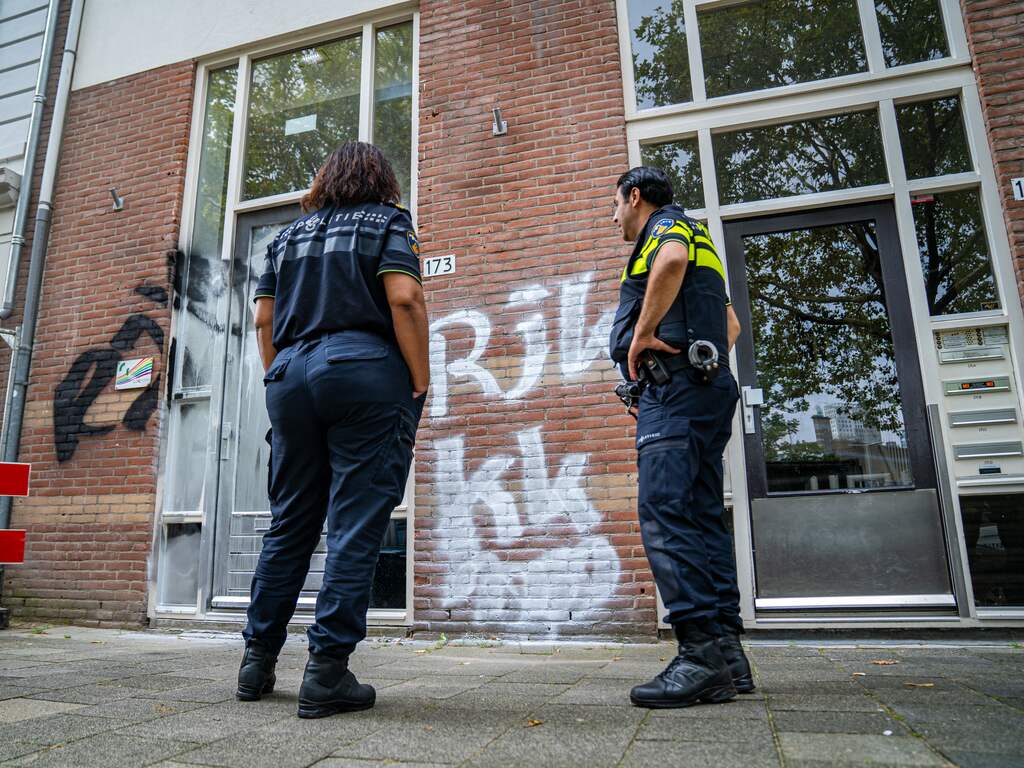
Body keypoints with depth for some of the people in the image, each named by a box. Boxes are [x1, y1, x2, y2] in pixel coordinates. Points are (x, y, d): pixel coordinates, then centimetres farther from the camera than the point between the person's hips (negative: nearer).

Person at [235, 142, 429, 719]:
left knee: (289, 524, 12)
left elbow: (265, 319, 17)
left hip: (291, 376, 6)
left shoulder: (290, 235, 22)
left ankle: (259, 659, 18)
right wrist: (420, 384, -7)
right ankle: (327, 671, -5)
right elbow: (404, 299, -9)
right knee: (357, 526, -5)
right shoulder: (389, 223, 7)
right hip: (366, 372, -5)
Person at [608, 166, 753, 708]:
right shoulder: (694, 240, 33)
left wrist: (644, 332, -17)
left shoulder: (666, 224, 4)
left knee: (663, 511, -18)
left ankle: (704, 654, -22)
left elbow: (672, 260, -24)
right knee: (701, 518, 4)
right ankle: (726, 653, 5)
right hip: (703, 389, 10)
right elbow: (731, 326, 36)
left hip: (675, 386, -10)